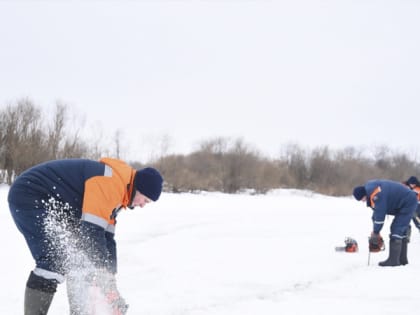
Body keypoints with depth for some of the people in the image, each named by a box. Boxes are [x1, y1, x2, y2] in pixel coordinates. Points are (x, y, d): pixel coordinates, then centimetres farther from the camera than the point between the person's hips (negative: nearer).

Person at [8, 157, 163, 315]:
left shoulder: (114, 195, 9)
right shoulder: (110, 181, -23)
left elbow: (107, 237, 13)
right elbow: (92, 231, -28)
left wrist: (110, 281, 10)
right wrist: (107, 282, -21)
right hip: (29, 196, -11)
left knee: (78, 256, 10)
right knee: (56, 260, -20)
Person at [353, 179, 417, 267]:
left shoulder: (375, 194, -28)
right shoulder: (370, 188, 4)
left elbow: (380, 213, -24)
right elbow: (377, 210, 11)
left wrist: (376, 232, -11)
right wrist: (375, 229, 9)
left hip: (408, 203, -11)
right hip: (409, 201, 11)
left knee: (396, 230, -13)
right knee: (401, 231, 16)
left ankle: (393, 260, -13)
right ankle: (402, 259, 23)